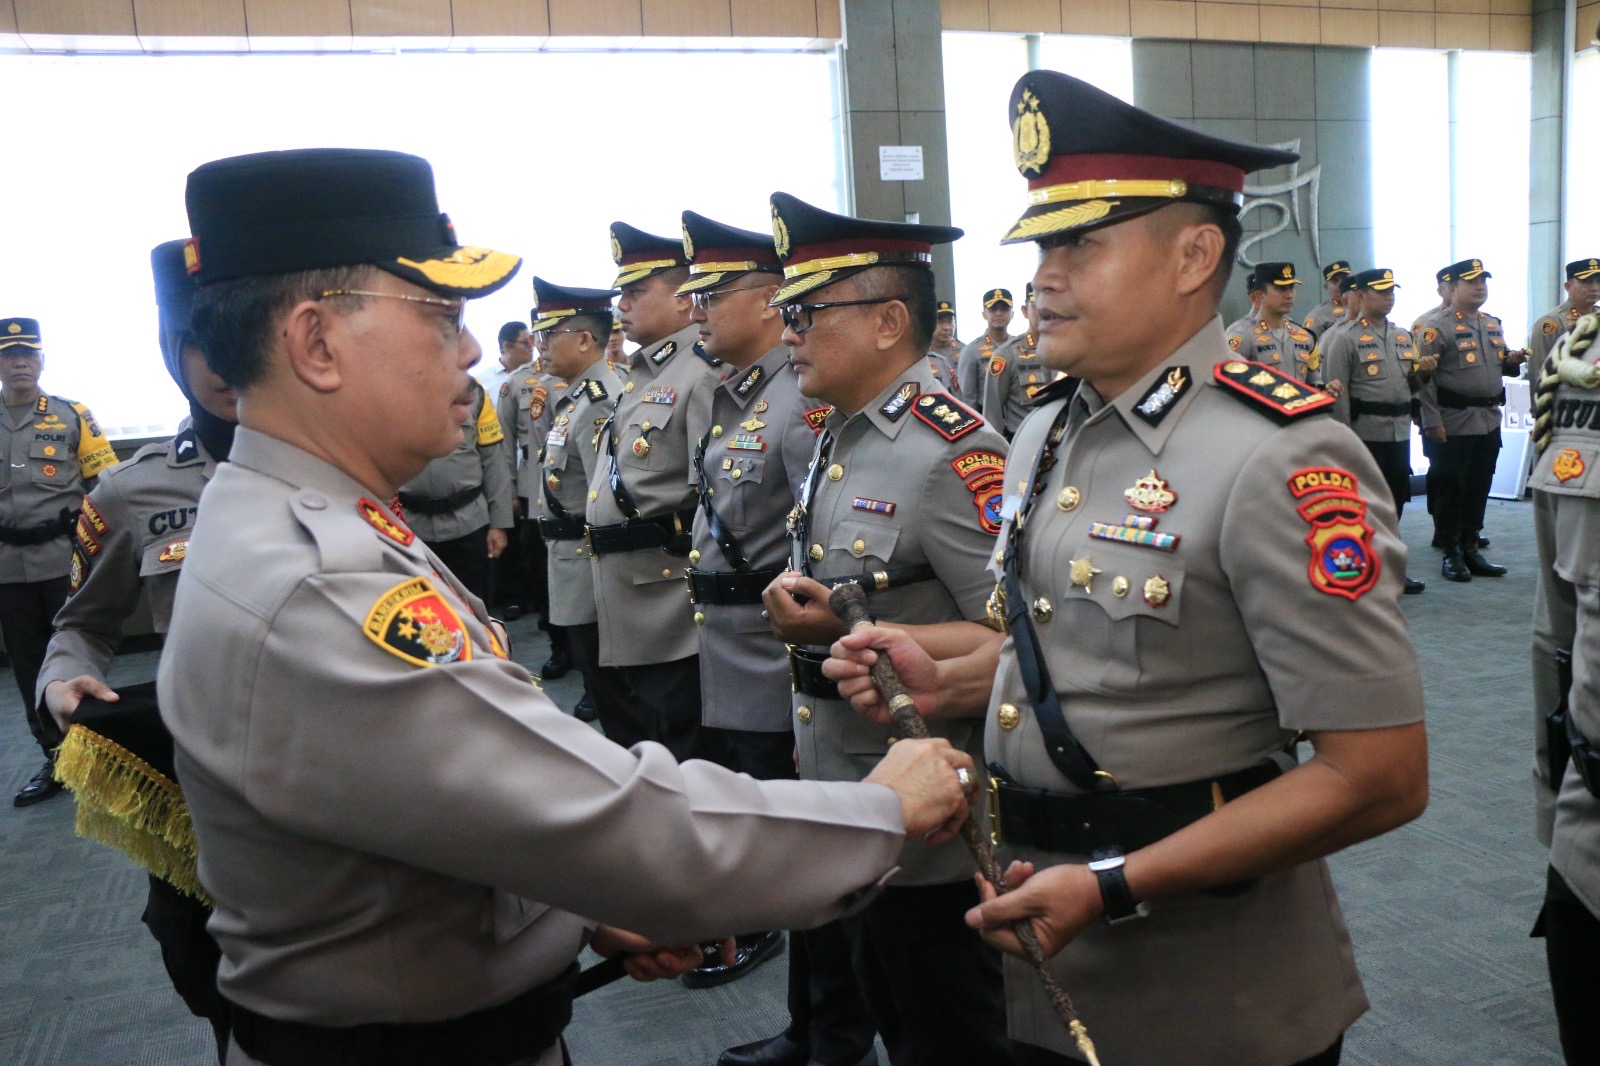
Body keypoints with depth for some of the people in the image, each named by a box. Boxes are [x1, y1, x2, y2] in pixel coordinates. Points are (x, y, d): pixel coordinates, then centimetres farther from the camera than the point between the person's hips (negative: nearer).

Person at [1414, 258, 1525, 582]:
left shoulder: (1493, 324, 14)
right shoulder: (1436, 326, -9)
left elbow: (1502, 366, 25)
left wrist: (1512, 361, 0)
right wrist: (1432, 421, -17)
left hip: (1489, 423, 7)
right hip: (1454, 425, -7)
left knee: (1479, 489, 12)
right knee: (1451, 490, 2)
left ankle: (1470, 550, 22)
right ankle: (1451, 554, 12)